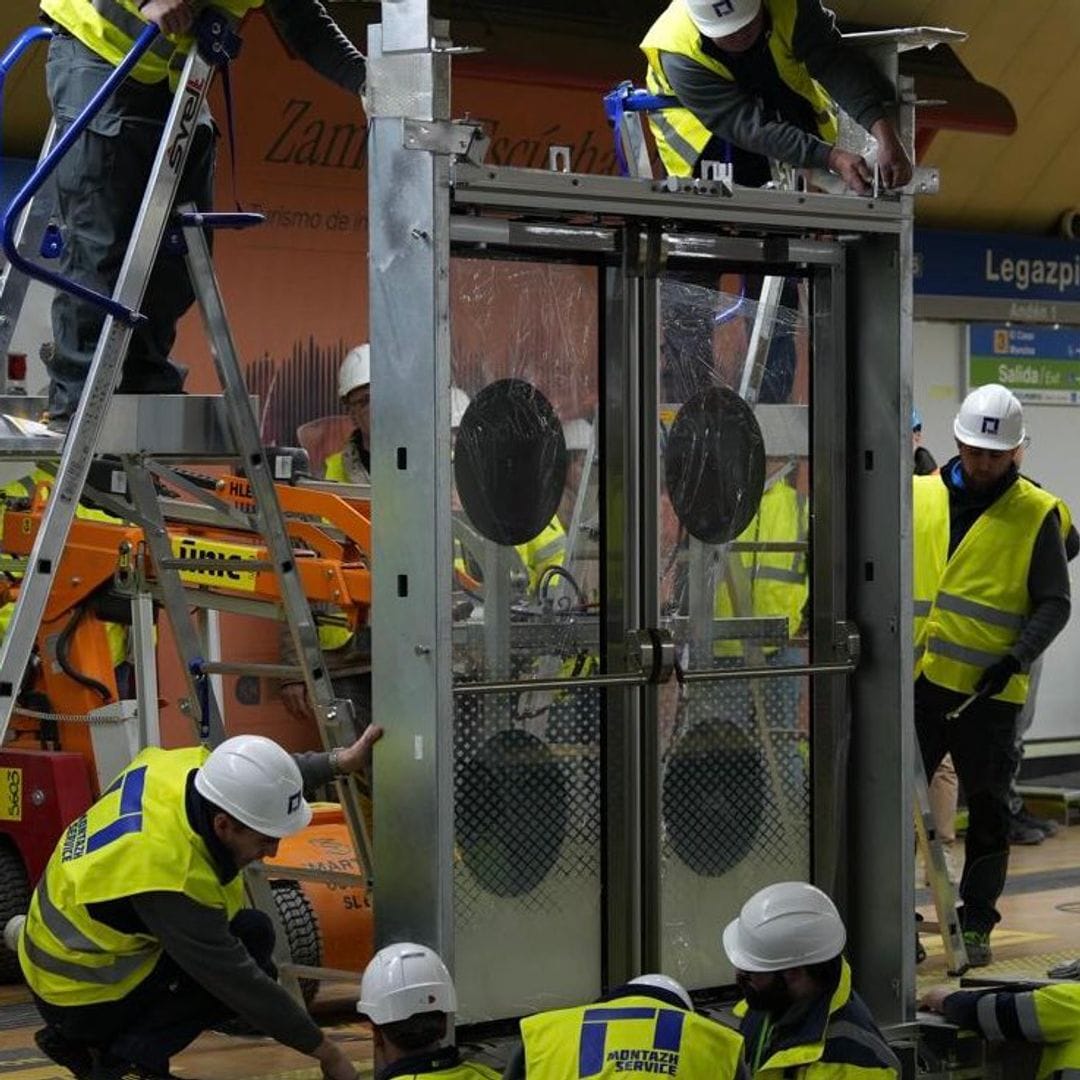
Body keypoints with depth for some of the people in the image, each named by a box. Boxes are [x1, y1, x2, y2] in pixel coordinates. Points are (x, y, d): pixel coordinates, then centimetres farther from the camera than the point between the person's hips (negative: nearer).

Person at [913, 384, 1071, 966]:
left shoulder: (1036, 514, -2)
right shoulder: (920, 496, 6)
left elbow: (1054, 603, -2)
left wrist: (1019, 657, -15)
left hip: (988, 688, -2)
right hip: (917, 679, 2)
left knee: (987, 807, 6)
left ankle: (976, 923, 17)